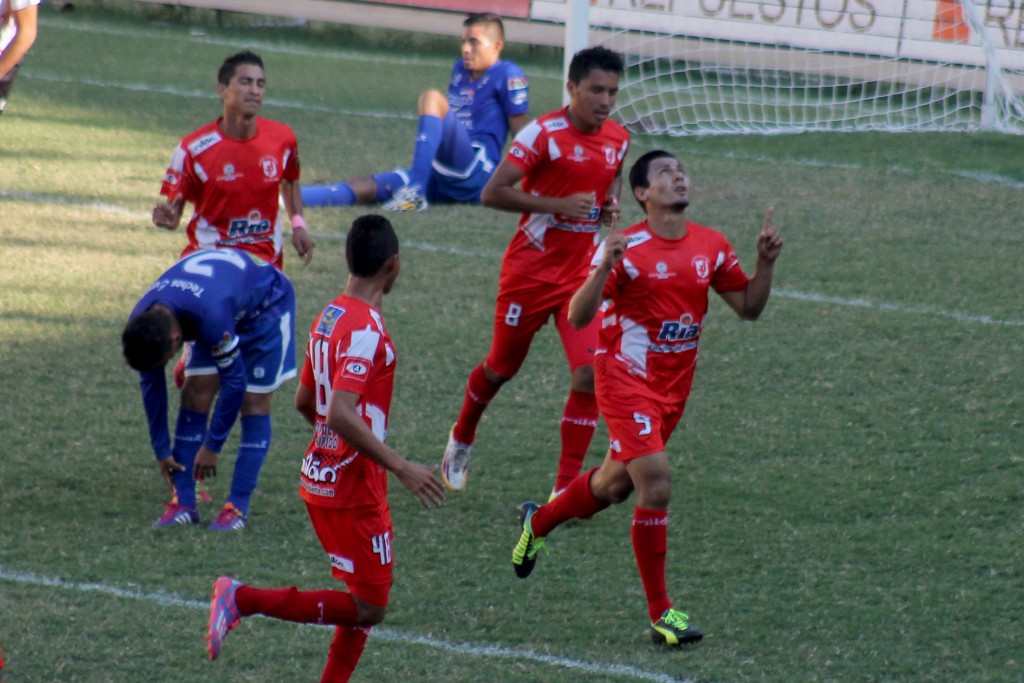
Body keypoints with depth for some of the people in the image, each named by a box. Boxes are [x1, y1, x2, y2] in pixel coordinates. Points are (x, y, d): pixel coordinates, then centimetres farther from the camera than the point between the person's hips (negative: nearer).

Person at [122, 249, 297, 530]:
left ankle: (238, 507, -8)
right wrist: (161, 450, -5)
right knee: (194, 394, -5)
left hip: (268, 304, -6)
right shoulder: (140, 324, -24)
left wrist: (212, 446, -23)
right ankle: (184, 502, -4)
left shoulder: (211, 316, -45)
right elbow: (151, 385, -9)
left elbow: (235, 383, -33)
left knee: (253, 401, -11)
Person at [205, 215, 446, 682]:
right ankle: (244, 599, -11)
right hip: (354, 490, -10)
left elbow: (304, 402, 19)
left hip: (321, 479, 10)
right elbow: (340, 414, -30)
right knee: (368, 607, -4)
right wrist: (401, 468, -28)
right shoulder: (365, 329, -20)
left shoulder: (329, 317, 9)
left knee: (364, 600, 15)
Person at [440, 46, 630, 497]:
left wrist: (612, 206, 1)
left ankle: (566, 490, -7)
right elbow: (492, 193, -19)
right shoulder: (545, 134, -16)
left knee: (590, 374, -13)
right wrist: (559, 205, -27)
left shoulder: (618, 140, 3)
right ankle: (461, 440, 44)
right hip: (530, 269, -4)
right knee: (501, 369, 13)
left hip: (583, 274, 4)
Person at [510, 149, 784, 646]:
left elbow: (749, 308, 11)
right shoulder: (627, 248, -15)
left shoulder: (711, 246, 2)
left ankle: (538, 522, 50)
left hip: (674, 387, 7)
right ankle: (660, 614, -8)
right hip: (626, 381, -7)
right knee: (656, 486, -17)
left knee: (615, 483, 20)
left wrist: (765, 263, -5)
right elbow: (577, 317, -20)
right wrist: (603, 269, -35)